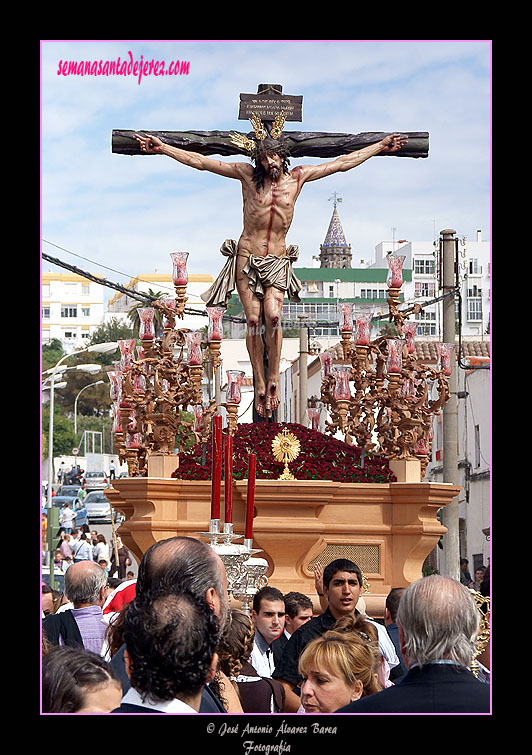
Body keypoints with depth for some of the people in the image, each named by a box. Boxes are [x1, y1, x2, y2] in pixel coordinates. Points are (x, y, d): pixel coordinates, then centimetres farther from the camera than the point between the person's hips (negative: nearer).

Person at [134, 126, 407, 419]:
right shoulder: (248, 175, 1)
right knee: (254, 320, -9)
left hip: (277, 261, 0)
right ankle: (260, 386, -4)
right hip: (247, 259, 0)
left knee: (273, 316, -21)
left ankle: (274, 379, -11)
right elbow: (200, 161, 1)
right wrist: (162, 148, -3)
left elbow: (342, 163, 12)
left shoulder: (297, 177, 6)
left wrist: (380, 146, 15)